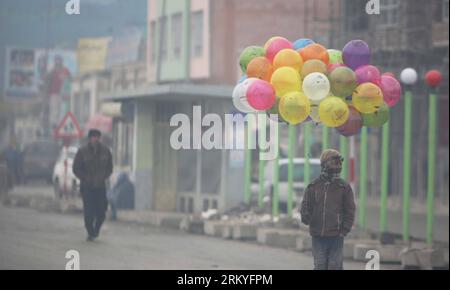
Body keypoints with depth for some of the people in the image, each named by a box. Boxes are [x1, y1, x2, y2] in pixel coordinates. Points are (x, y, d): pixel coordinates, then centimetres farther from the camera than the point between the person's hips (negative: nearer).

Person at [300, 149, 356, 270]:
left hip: (336, 235, -1)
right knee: (320, 266, 5)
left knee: (335, 266, -1)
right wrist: (306, 217, -12)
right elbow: (306, 205, 10)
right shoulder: (313, 186, 5)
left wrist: (345, 230, -5)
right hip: (318, 235, 1)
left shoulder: (344, 187, 2)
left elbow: (350, 210, 3)